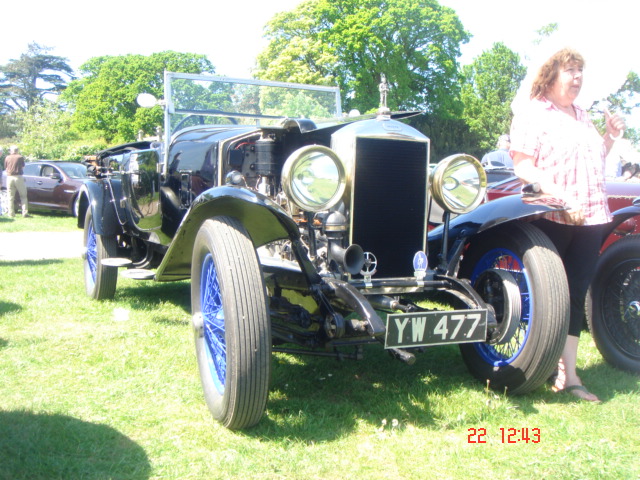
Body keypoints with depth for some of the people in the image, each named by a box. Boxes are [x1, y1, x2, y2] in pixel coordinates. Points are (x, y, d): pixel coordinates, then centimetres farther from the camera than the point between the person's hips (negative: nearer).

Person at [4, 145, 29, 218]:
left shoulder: (7, 158, 6)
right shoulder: (20, 157, -1)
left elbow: (5, 169, 9)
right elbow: (22, 168, 2)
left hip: (9, 178, 2)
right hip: (18, 177, -2)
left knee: (11, 197, 7)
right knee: (23, 196, 5)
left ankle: (11, 213, 5)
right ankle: (25, 212, -4)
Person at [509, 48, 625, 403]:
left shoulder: (582, 116, 20)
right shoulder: (532, 115, -3)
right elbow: (523, 168, -14)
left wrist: (610, 138, 12)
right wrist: (562, 199, -22)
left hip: (591, 217, 7)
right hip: (551, 220, -7)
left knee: (576, 295, 7)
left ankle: (568, 374, 13)